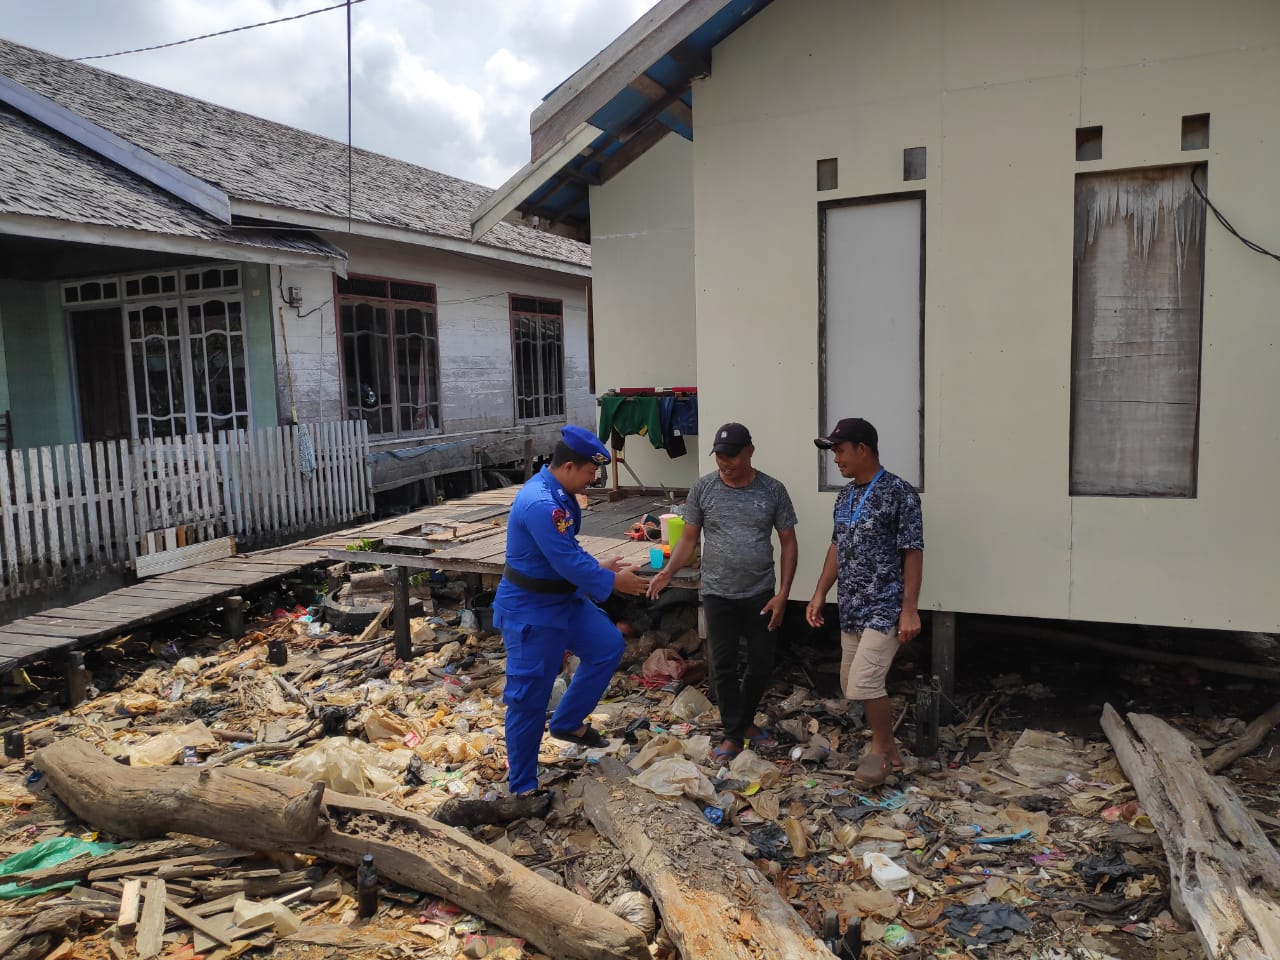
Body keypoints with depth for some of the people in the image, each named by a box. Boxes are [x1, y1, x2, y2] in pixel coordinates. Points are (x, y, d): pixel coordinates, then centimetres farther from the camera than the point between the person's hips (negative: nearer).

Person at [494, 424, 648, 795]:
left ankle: (567, 722, 27)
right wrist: (613, 582, -16)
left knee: (608, 646, 14)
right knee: (529, 698, 1)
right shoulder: (540, 504, -29)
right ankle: (522, 786, 17)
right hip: (530, 610, -10)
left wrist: (600, 566, 4)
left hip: (563, 598, 10)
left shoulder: (559, 494, 3)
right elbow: (568, 562, -28)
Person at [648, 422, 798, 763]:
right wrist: (667, 572, -16)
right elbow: (689, 539, 1)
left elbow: (788, 544, 0)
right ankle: (733, 734, 21)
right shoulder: (702, 489, -4)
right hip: (718, 595, -1)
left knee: (762, 664, 10)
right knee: (724, 667, 5)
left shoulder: (772, 490, -4)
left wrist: (783, 593, -7)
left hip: (761, 594, 1)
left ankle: (746, 721, 34)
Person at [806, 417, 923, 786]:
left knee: (865, 683, -13)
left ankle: (881, 747, 11)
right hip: (851, 609, 8)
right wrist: (820, 594, 13)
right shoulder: (845, 495, 10)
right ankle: (887, 745, 30)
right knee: (851, 685, 12)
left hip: (885, 609, -8)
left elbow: (913, 553, -14)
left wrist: (910, 609, -16)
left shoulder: (899, 492, -13)